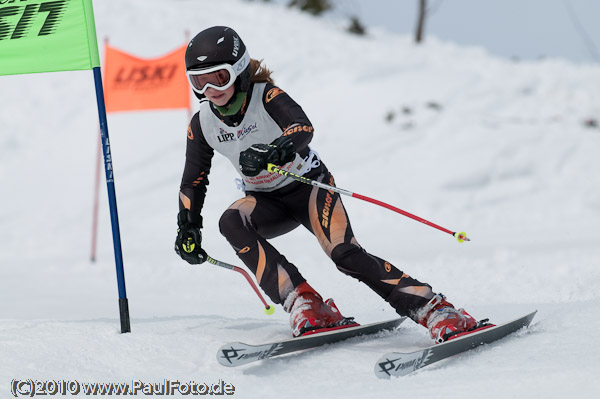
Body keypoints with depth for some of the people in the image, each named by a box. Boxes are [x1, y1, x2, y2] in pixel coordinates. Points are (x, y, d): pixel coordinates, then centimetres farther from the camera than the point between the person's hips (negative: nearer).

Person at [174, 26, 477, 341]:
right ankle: (303, 304, -33)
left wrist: (275, 150, -64)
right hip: (268, 202, 4)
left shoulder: (266, 96, -23)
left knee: (344, 253, -27)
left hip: (308, 184, -4)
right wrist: (188, 229, -6)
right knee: (231, 222, -29)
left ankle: (435, 310, -26)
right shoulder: (203, 125, -9)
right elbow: (193, 181, 4)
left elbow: (303, 127, -43)